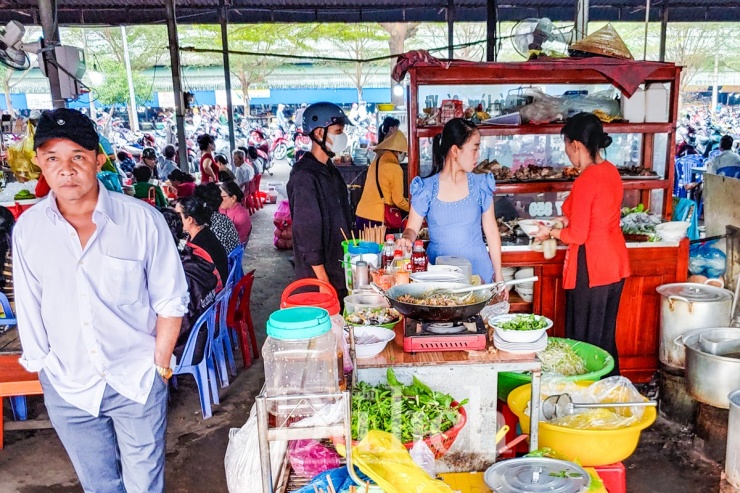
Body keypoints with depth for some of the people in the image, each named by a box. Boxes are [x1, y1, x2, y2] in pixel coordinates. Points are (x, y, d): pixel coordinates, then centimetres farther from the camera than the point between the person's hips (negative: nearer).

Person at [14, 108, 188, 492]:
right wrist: (41, 370, 7)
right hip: (66, 388, 3)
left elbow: (171, 300, -6)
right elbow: (29, 310, 4)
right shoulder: (27, 229, -6)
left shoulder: (142, 220, -14)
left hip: (137, 381, -2)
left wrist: (160, 365, -6)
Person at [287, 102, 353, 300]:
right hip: (319, 277, -8)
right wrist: (323, 280, -19)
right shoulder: (305, 176, -17)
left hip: (339, 270, 9)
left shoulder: (330, 171, 11)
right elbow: (307, 233, -20)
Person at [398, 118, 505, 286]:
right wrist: (407, 239, -23)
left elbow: (491, 232, 5)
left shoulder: (481, 185, 0)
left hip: (478, 270, 1)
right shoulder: (426, 189, -4)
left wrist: (498, 276, 6)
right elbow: (412, 228, 1)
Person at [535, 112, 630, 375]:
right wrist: (571, 220, 17)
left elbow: (578, 236, -18)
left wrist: (551, 232, -2)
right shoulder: (611, 171, 5)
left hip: (591, 268, -9)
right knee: (606, 336, 21)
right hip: (616, 264, 9)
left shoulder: (585, 181, -20)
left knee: (585, 341, 4)